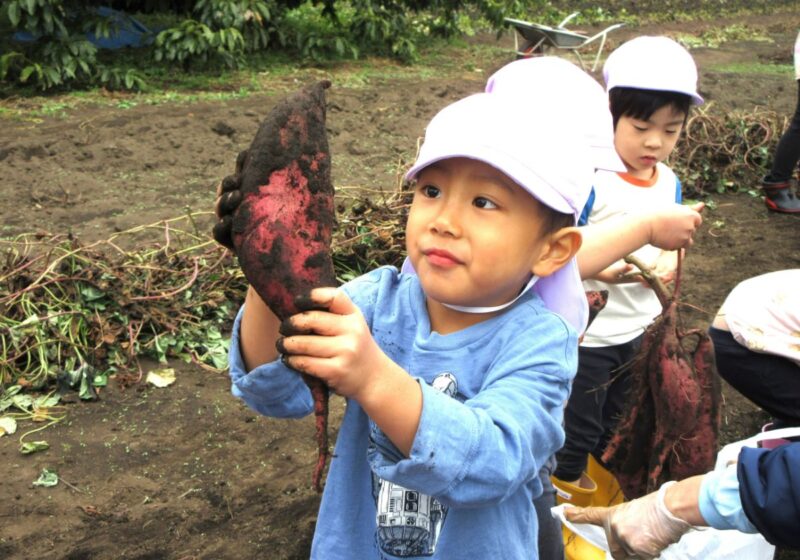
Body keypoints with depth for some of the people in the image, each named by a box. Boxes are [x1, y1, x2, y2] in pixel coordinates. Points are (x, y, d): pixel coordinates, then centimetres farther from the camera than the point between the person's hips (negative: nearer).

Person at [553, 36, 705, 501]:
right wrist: (602, 271, -37)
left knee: (616, 419, 26)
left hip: (640, 328, 7)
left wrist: (670, 261, -10)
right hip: (589, 332, -7)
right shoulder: (591, 181, -23)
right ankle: (567, 485, 36)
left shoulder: (670, 183, 0)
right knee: (579, 424, 13)